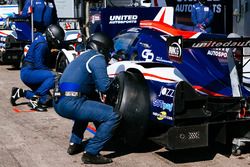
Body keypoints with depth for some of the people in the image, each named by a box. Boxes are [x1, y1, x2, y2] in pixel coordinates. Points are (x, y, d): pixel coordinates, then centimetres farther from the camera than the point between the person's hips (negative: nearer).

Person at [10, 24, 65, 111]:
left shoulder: (45, 42, 11)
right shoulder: (42, 44, -18)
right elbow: (39, 65, -24)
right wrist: (52, 71, -20)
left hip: (30, 72, 10)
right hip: (28, 72, -10)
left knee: (46, 99, 7)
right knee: (53, 77, -30)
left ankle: (20, 92, 15)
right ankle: (34, 100, -21)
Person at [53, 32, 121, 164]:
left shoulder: (84, 56, 26)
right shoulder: (97, 58, -1)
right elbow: (104, 87, -9)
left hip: (59, 102, 10)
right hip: (71, 103, -10)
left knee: (86, 107, 40)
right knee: (113, 116, -10)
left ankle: (74, 144, 31)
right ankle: (90, 153, -9)